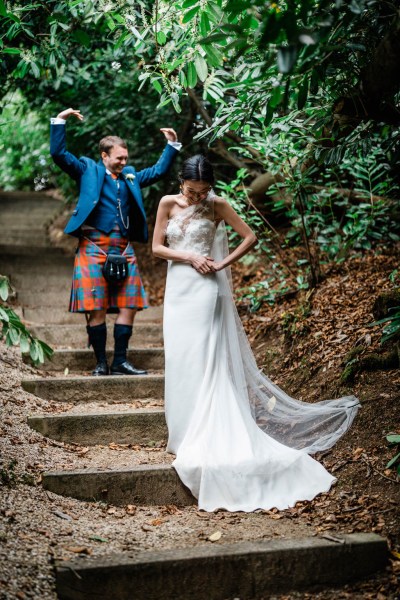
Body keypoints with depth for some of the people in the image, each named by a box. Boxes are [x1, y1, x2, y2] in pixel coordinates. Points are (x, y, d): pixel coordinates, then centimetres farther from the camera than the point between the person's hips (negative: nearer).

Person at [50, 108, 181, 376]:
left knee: (128, 307, 1)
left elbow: (159, 171, 29)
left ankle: (120, 361, 9)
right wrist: (60, 121, -5)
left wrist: (172, 145, 25)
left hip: (124, 250, 5)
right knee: (97, 310, -5)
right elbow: (59, 154, 0)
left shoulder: (130, 176, 21)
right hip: (94, 248, -5)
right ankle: (101, 362, 5)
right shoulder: (88, 170, 8)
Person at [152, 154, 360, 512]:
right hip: (177, 290, 3)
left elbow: (250, 237, 0)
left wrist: (222, 263, -9)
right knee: (180, 362, 5)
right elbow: (157, 247, 2)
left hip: (204, 291, -3)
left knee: (204, 361, -7)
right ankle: (186, 435, 16)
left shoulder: (217, 206, -2)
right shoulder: (169, 204, 4)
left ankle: (204, 438, -3)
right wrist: (190, 257, -11)